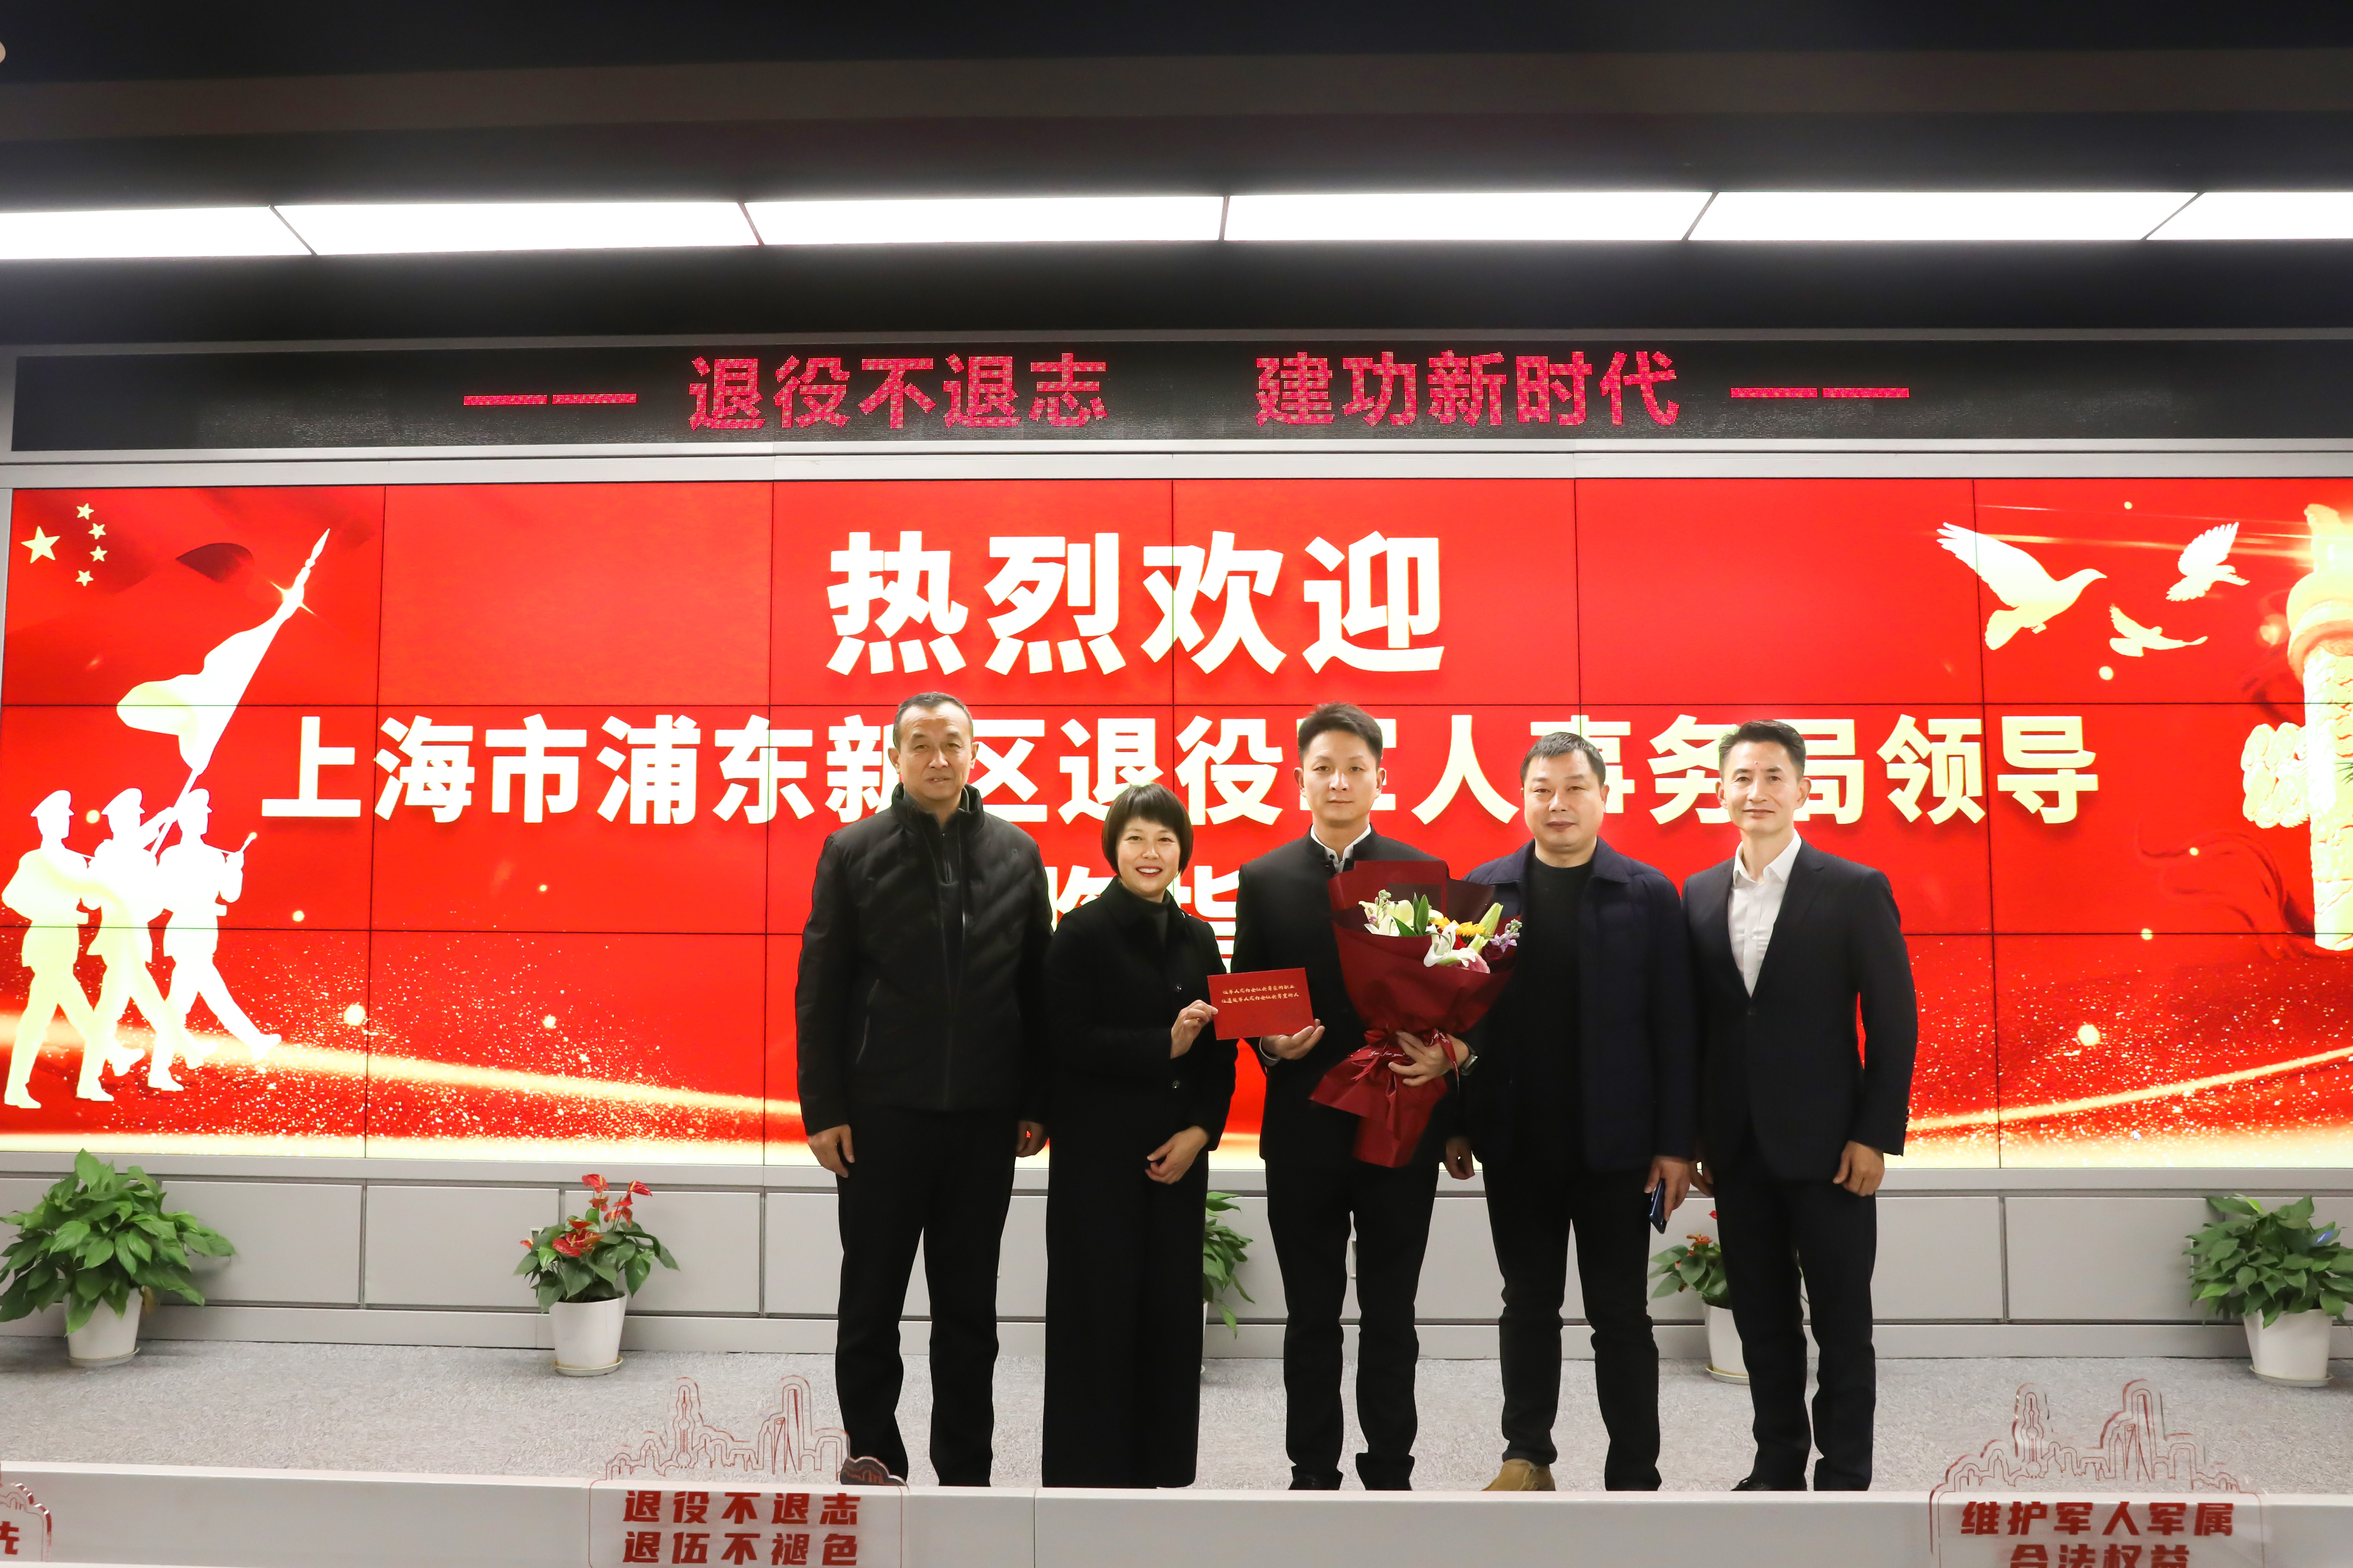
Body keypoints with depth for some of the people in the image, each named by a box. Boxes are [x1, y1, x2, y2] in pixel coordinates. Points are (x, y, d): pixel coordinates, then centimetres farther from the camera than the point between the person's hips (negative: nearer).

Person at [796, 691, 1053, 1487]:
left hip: (985, 1116, 2)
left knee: (970, 1306, 12)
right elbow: (819, 992, -1)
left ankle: (965, 1472, 23)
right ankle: (873, 1457, 24)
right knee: (871, 1300, 8)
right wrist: (822, 1109, -6)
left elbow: (1038, 987, 6)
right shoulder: (852, 851, 0)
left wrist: (1037, 1102, 3)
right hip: (881, 1114, -2)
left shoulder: (1017, 852, 5)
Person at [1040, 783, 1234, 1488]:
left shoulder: (1198, 938, 12)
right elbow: (1070, 1041, -12)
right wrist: (1164, 1045, -20)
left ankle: (1163, 1468, 20)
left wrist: (1201, 1130, -3)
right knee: (1099, 1311, 0)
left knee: (1173, 1307, 7)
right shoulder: (1082, 933, -4)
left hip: (1178, 1154, 5)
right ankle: (1089, 1470, 13)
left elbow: (1221, 1050, 11)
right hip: (1099, 1154, -5)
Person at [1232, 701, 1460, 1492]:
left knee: (1390, 1316, 10)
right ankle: (1313, 1472, 23)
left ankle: (1390, 1472, 23)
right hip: (1303, 1125, 1)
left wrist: (1445, 1054, -14)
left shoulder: (1423, 874, 1)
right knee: (1312, 1316, 11)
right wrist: (1271, 1043, -14)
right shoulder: (1263, 879, 4)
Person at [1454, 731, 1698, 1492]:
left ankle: (1635, 1477, 18)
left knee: (1621, 1313, 7)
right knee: (1528, 1303, 14)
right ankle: (1527, 1458, 27)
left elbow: (1674, 1028, -4)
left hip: (1614, 1143, -2)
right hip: (1516, 1142, 2)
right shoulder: (1484, 889, 3)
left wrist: (1677, 1142, -7)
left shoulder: (1649, 894, -2)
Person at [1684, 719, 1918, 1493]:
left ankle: (1843, 1477, 20)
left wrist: (1875, 1136, -10)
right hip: (1737, 1148, 4)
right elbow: (1697, 1021, 9)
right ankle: (1778, 1463, 28)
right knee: (1760, 1315, 14)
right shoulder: (1700, 895, 6)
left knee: (1841, 1320, 7)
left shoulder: (1856, 891, -6)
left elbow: (1894, 1023, -6)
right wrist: (1692, 1135, 6)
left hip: (1825, 1146, -4)